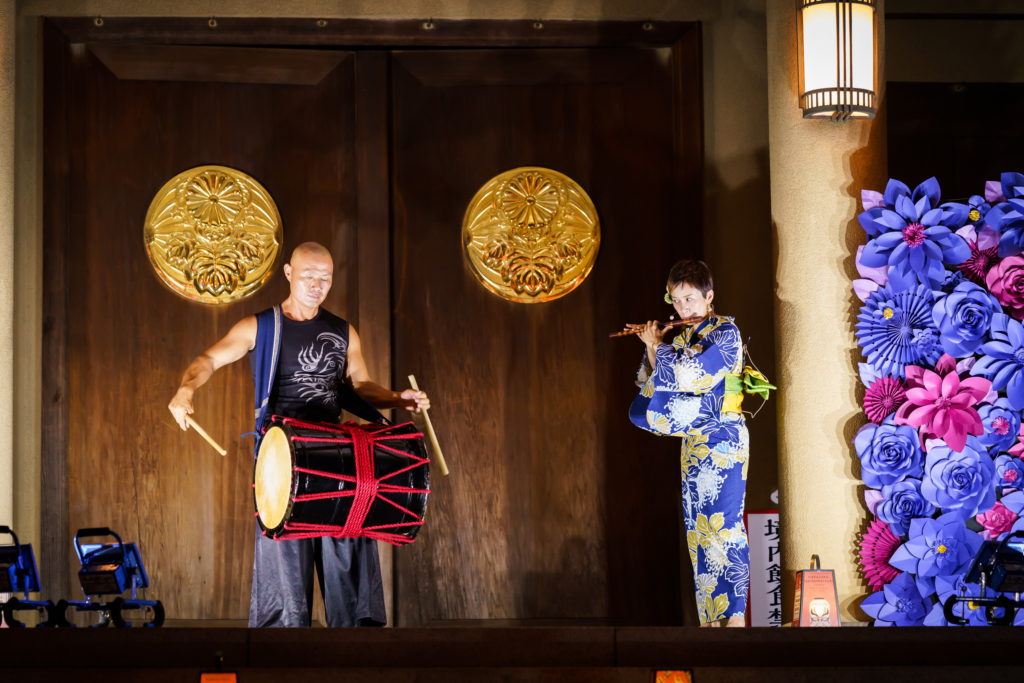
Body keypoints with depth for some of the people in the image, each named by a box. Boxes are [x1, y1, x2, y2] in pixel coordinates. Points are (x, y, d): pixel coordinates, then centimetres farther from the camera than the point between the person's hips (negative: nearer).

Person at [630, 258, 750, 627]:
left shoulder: (725, 333, -8)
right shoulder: (683, 338, 14)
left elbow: (689, 372, -21)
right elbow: (652, 384, 17)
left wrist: (659, 345, -6)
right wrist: (651, 349, 4)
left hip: (722, 442, -8)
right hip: (692, 443, 8)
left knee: (724, 526, -12)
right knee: (698, 530, 5)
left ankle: (735, 616, -14)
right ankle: (709, 617, 7)